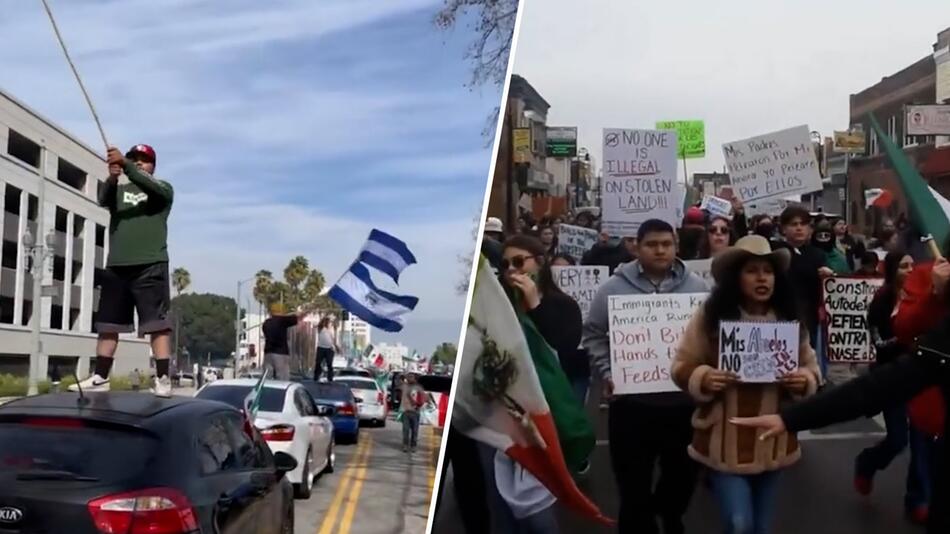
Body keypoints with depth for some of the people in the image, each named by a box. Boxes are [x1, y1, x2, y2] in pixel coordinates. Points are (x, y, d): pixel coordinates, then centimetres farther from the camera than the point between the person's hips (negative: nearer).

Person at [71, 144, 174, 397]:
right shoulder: (119, 190, 18)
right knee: (107, 324, 6)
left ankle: (163, 379, -14)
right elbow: (103, 200, -5)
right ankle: (100, 377, 13)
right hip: (116, 267, 4)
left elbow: (149, 186, -15)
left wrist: (125, 164, -29)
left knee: (158, 324, -11)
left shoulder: (163, 188, 9)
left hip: (151, 266, -4)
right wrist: (112, 178, -26)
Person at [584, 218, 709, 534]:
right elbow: (593, 334, 2)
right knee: (634, 483, 8)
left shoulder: (696, 286, 3)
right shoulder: (615, 288, -2)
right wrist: (606, 373, -9)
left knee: (683, 474, 20)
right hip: (632, 402, -2)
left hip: (684, 400, 2)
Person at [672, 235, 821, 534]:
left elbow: (810, 367, 10)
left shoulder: (790, 319, 1)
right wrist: (703, 379, -23)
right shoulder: (710, 317, -9)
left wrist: (804, 381, -12)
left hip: (773, 444, 4)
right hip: (725, 445, -4)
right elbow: (682, 366, -2)